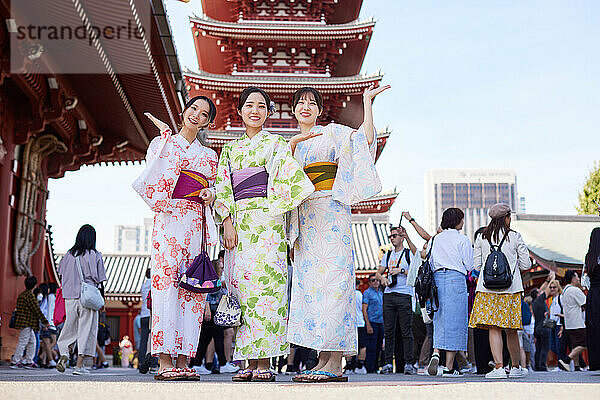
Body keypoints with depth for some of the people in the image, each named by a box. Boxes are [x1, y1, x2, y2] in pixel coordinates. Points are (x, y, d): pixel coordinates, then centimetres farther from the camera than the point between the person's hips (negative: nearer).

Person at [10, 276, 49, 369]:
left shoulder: (22, 294, 17)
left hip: (25, 323, 10)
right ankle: (15, 361, -3)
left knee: (32, 341, 13)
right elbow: (37, 310, -17)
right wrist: (45, 322, -12)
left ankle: (29, 361, 14)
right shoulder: (30, 295, -15)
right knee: (22, 342, -6)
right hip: (26, 323, -10)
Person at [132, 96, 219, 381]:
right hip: (170, 218, -4)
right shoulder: (161, 142, 12)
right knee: (167, 282, -15)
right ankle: (164, 360, -16)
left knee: (192, 288, -3)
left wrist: (210, 194, 3)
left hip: (197, 224, 4)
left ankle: (183, 359, -2)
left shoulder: (209, 155, 24)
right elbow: (155, 177, -7)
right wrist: (166, 134, -6)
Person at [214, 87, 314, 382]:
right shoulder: (230, 149, 21)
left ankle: (265, 361, -11)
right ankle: (250, 362, 1)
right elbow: (222, 189, 11)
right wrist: (227, 222, 0)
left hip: (265, 222, -4)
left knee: (264, 284, -13)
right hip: (237, 224, 4)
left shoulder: (276, 144, 10)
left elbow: (292, 179, -2)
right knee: (242, 288, -1)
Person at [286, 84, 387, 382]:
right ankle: (323, 361, 5)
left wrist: (367, 102, -10)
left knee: (331, 280, -13)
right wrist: (293, 143, -6)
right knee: (310, 284, 2)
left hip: (330, 214, -6)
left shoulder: (332, 132, 6)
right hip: (305, 219, 6)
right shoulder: (293, 144, 22)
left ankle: (336, 363, -13)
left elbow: (366, 138, -9)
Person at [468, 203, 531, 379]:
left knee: (493, 328, -2)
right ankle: (516, 367, 22)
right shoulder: (515, 237, 0)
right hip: (511, 288, 0)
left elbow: (477, 265, 7)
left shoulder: (481, 238, 5)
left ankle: (499, 367, -11)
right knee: (511, 329, 9)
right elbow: (526, 264, 3)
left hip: (487, 288, 1)